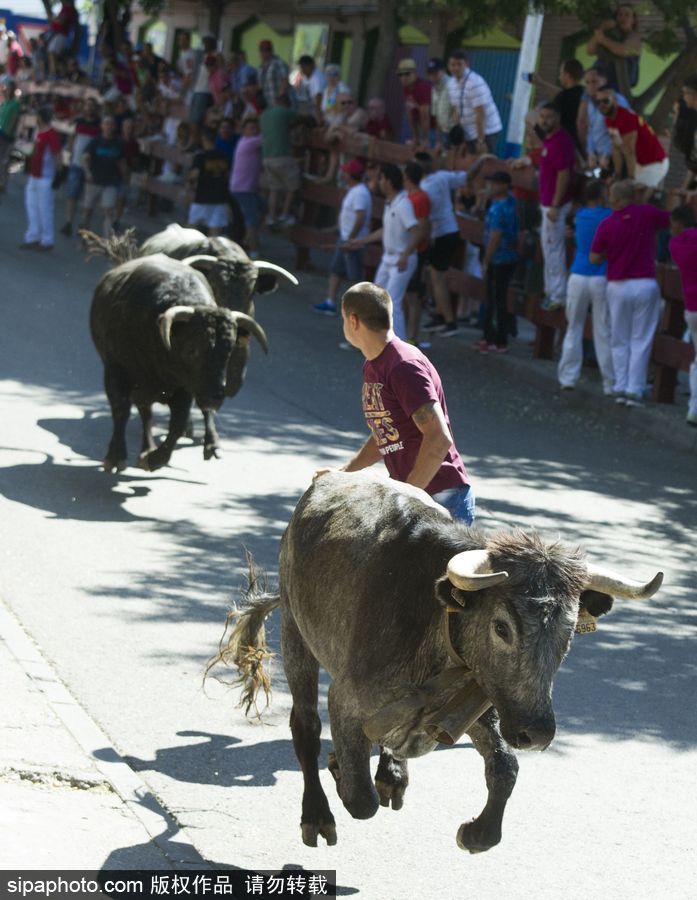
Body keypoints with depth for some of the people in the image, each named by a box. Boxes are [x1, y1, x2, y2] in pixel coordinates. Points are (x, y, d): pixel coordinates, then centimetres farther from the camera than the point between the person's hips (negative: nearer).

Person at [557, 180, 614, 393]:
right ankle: (610, 383, 3)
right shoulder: (609, 216, -6)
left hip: (578, 278, 3)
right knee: (603, 332, 1)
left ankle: (568, 378, 8)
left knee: (574, 328, 13)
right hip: (601, 280, -3)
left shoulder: (580, 215, 7)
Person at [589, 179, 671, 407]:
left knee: (620, 341, 13)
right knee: (640, 341, 3)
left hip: (618, 286, 1)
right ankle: (635, 390, -1)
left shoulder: (606, 225, -6)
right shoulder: (647, 214, -7)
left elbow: (594, 258, -2)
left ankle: (621, 388, 10)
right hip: (645, 285, -1)